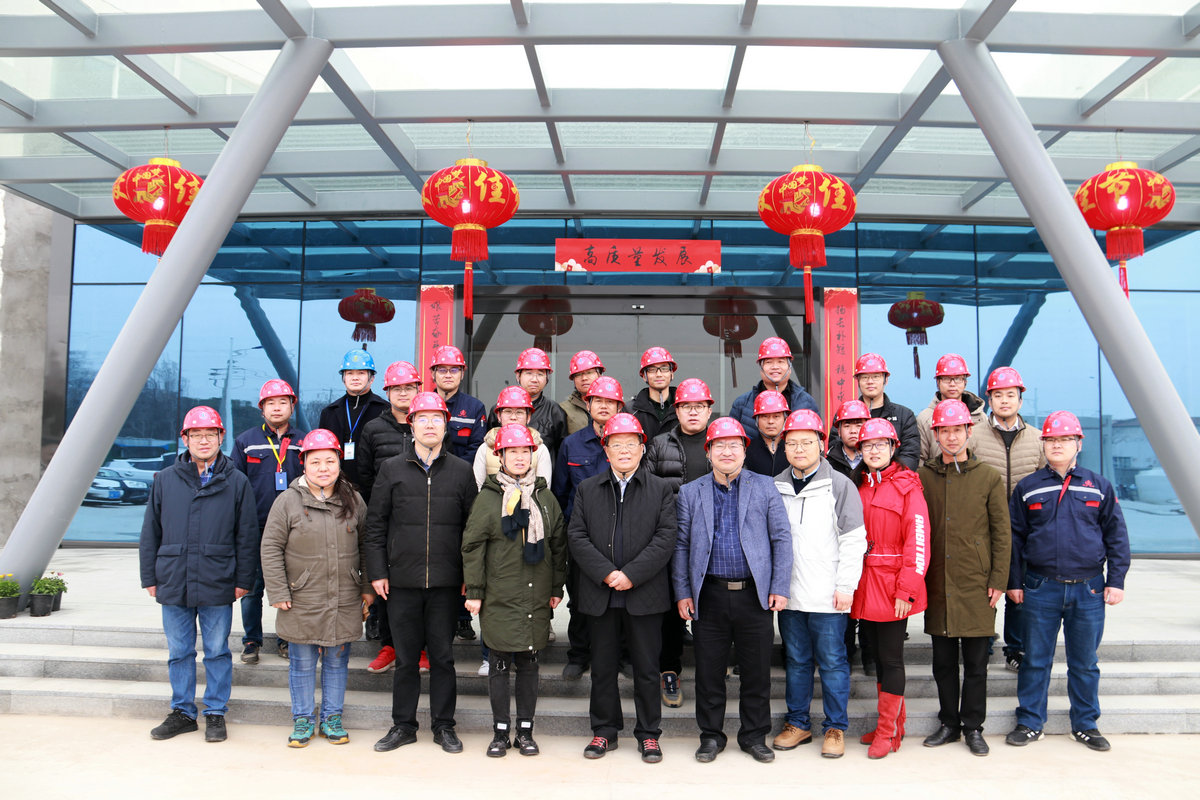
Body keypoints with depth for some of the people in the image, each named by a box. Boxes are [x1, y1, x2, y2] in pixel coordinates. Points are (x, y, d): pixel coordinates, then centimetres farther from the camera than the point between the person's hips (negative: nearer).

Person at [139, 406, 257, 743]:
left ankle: (215, 713, 19)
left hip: (217, 586, -2)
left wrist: (243, 579, -1)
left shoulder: (237, 483, 1)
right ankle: (182, 712, 25)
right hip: (173, 584, 2)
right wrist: (150, 577, 6)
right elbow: (150, 533, 10)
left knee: (217, 651, 7)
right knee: (179, 652, 11)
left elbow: (247, 536, 2)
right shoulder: (165, 480, 6)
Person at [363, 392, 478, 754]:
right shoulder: (392, 469, 5)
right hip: (402, 581, 0)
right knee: (405, 657, 9)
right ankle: (403, 725, 23)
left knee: (442, 656, 7)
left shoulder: (462, 471, 6)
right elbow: (375, 524, 6)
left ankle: (443, 725, 21)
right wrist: (377, 571, 0)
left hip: (446, 582, 0)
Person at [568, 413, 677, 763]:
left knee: (647, 669, 7)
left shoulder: (661, 489, 4)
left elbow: (665, 538, -5)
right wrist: (606, 574, -12)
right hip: (600, 595, 2)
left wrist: (631, 574, -14)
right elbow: (577, 537, 1)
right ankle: (604, 731, 25)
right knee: (602, 668, 10)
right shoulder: (587, 489, 9)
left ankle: (649, 734, 21)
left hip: (645, 595, -1)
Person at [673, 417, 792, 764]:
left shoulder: (765, 487, 6)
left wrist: (780, 587, -4)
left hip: (754, 594, 0)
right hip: (710, 596, 1)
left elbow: (782, 538, 3)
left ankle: (754, 735, 25)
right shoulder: (690, 492, 8)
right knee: (709, 671, 7)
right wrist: (682, 592, 0)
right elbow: (680, 545, 7)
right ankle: (711, 736, 23)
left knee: (757, 671, 8)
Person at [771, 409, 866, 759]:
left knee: (832, 661, 4)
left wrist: (845, 586, -9)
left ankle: (835, 728, 17)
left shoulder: (839, 485, -3)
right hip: (788, 594, 4)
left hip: (828, 596, -4)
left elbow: (853, 540, -4)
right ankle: (798, 723, 25)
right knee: (796, 661, 13)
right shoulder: (775, 487, 8)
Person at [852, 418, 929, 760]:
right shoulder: (858, 487, 12)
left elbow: (918, 541, -12)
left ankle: (887, 732, 10)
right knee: (879, 656, 14)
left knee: (891, 658, 0)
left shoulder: (907, 487, -6)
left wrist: (906, 590, -17)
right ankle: (894, 724, 26)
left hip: (892, 588, -6)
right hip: (864, 588, 6)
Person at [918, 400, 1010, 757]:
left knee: (975, 661, 6)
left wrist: (999, 580, -4)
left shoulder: (989, 478, 2)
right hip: (937, 584, 2)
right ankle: (949, 723, 23)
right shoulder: (922, 477, 5)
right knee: (943, 660, 10)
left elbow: (1002, 533, 2)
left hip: (976, 584, -2)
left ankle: (973, 727, 19)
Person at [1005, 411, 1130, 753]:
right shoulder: (1028, 487, 5)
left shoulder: (1099, 486, 6)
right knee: (1035, 660, 6)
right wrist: (1014, 582, 3)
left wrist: (1116, 581, 1)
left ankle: (1086, 725, 25)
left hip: (1089, 589, 0)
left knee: (1085, 662, 11)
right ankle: (1030, 723, 17)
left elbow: (1116, 535, 7)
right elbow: (1014, 538, 7)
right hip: (1041, 589, 0)